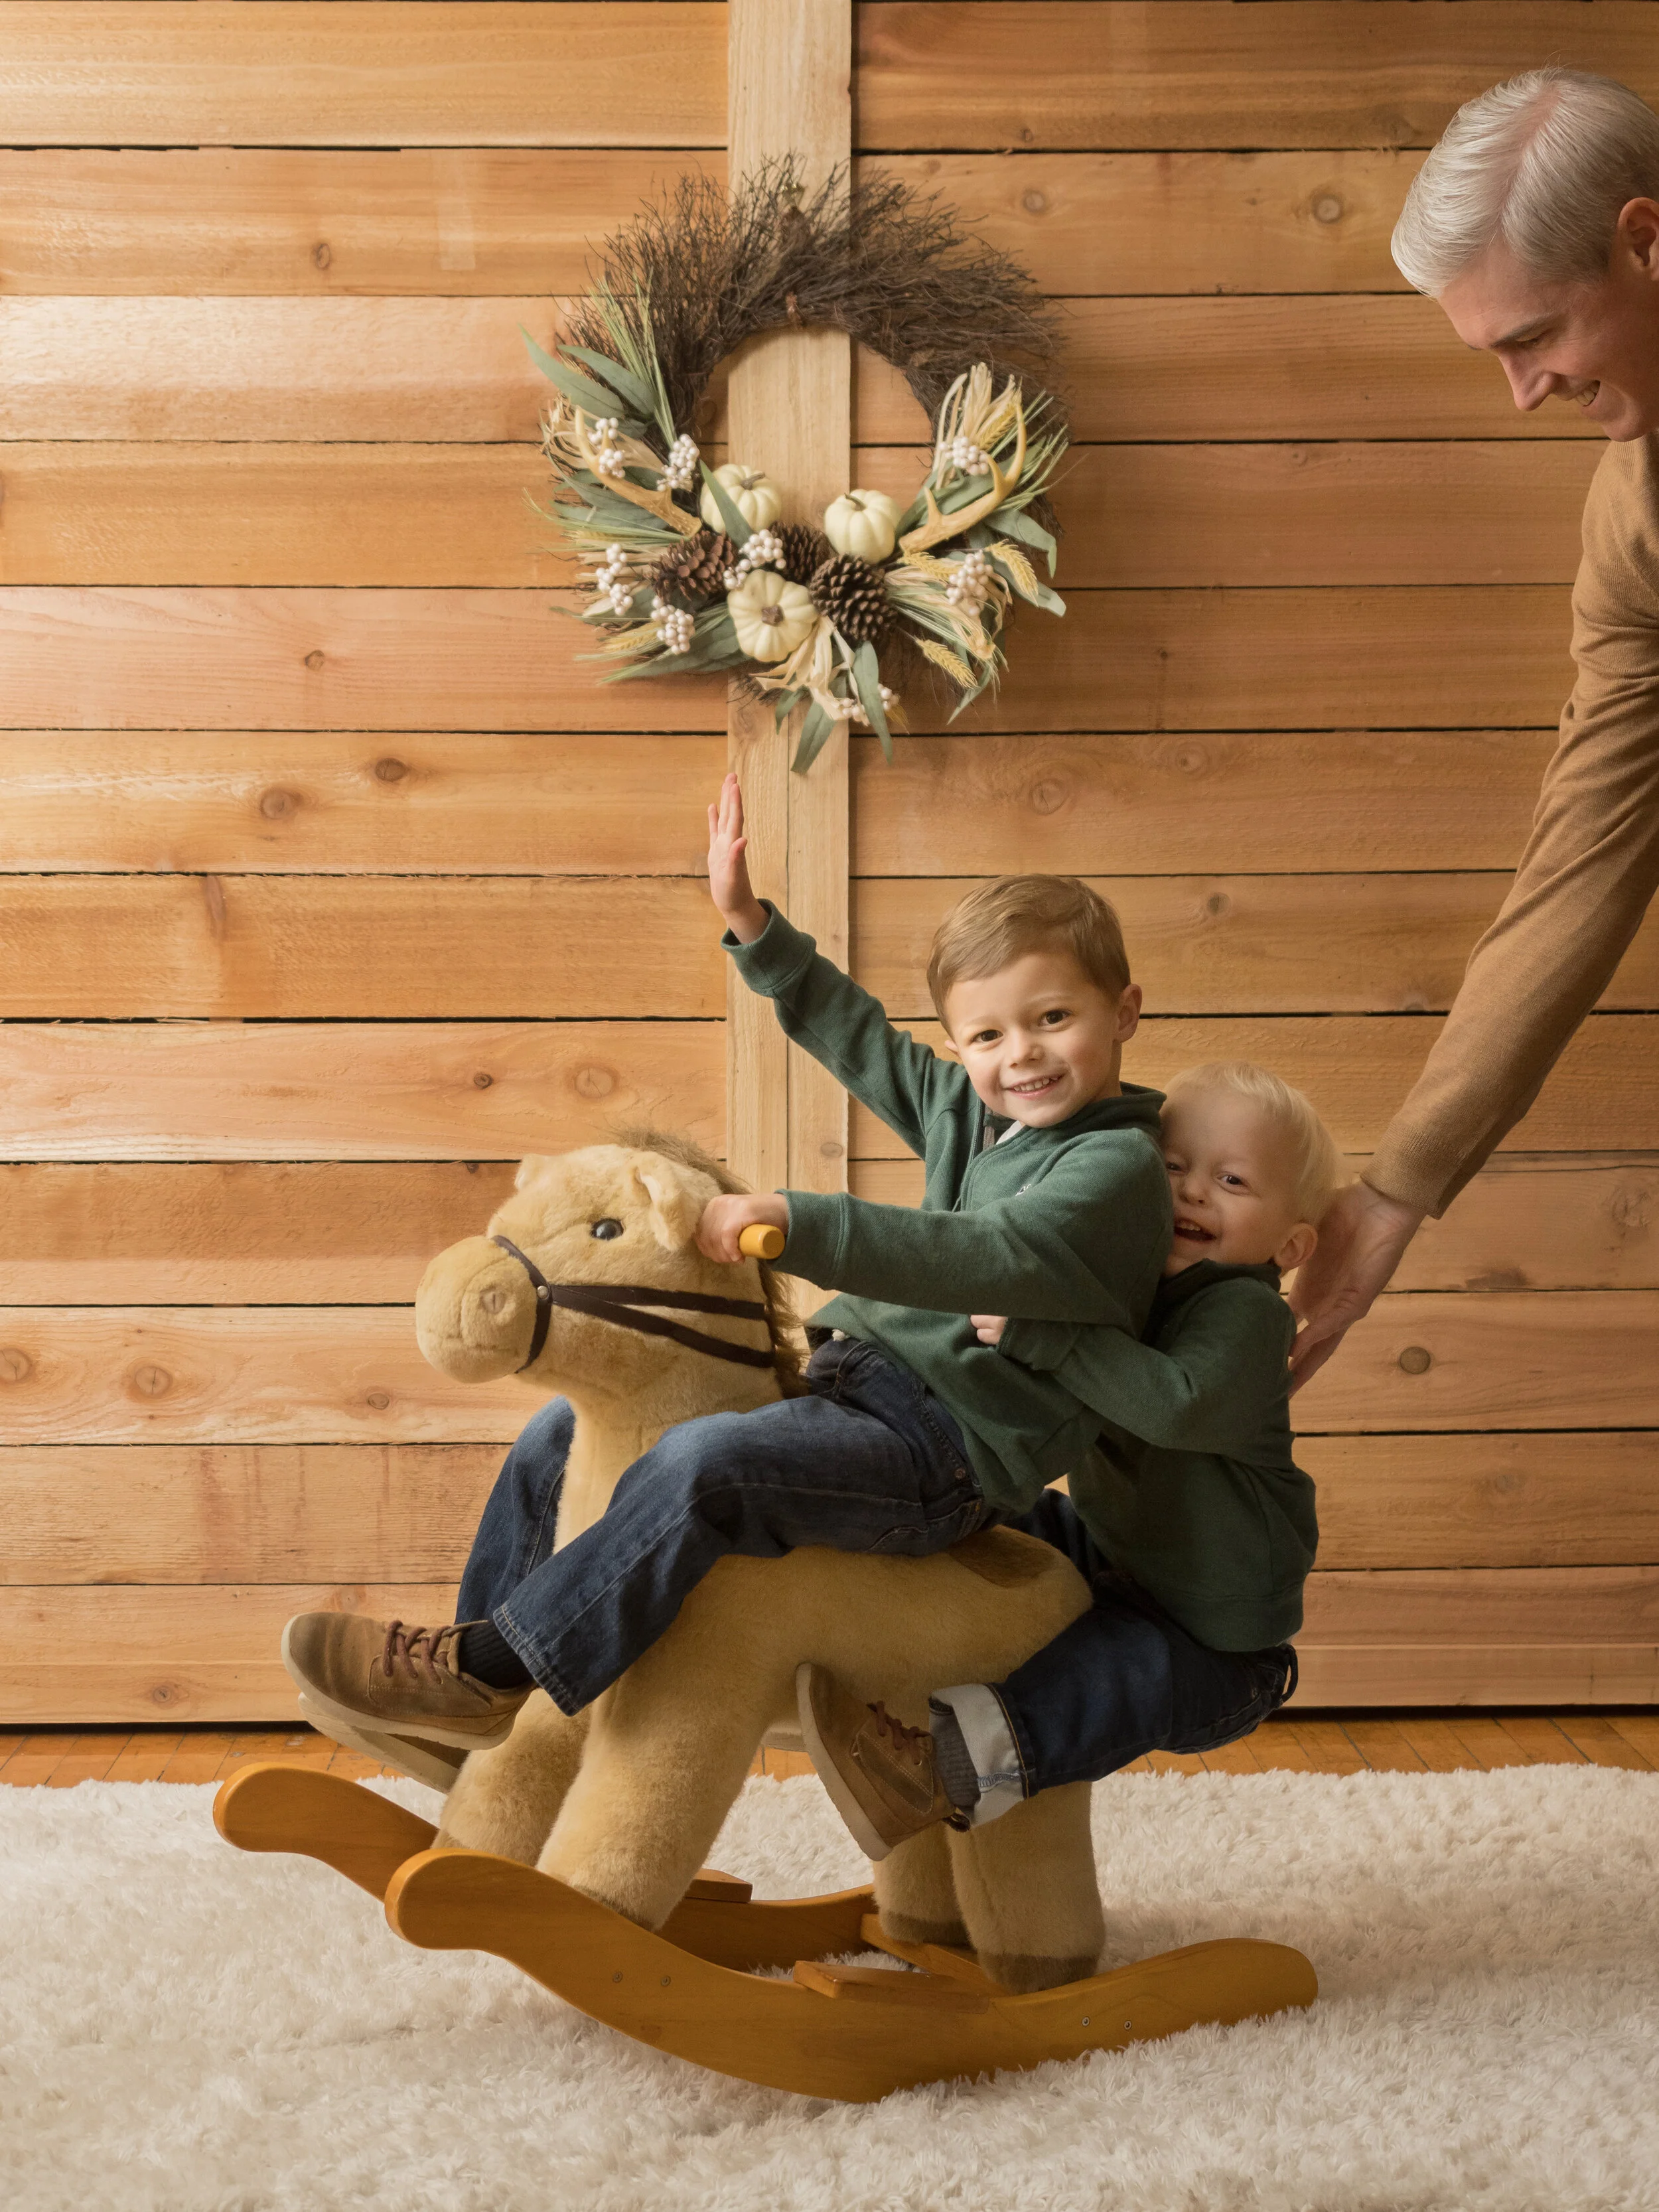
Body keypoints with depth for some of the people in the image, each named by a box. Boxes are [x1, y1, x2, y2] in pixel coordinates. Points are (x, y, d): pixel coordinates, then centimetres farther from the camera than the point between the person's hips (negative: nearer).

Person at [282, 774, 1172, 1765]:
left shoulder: (1116, 1165, -12)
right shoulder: (969, 1114, 15)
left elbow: (978, 1257, -27)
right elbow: (860, 1041, 29)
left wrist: (796, 1223, -34)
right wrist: (753, 924, 23)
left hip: (949, 1449, -10)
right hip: (864, 1385, 10)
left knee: (701, 1462, -35)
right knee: (563, 1440, 9)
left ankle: (482, 1674, -25)